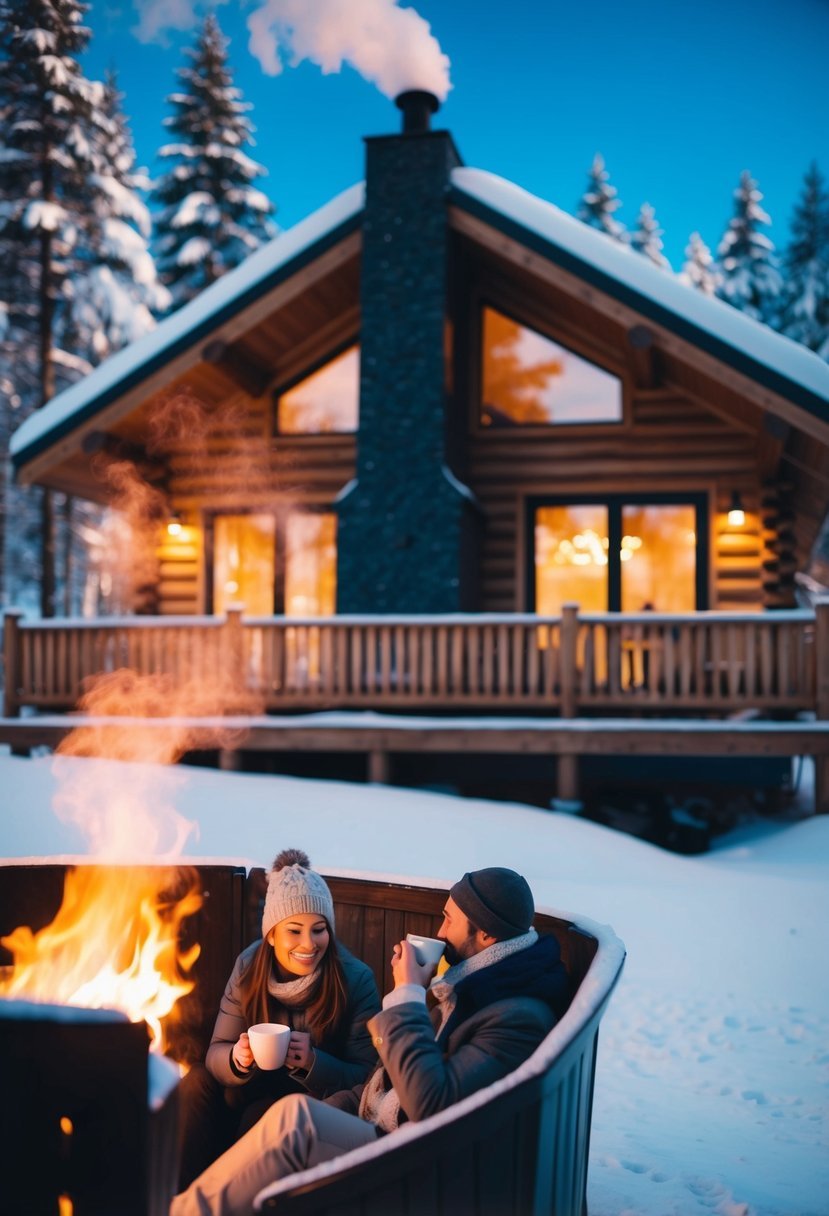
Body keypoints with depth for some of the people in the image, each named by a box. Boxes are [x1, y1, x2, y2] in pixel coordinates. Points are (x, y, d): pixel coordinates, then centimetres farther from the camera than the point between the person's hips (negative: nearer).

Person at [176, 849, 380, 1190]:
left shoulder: (356, 980, -18)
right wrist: (237, 1058, -31)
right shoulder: (249, 966, -9)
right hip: (257, 1086, 4)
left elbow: (365, 1077, -16)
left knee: (261, 1114, -30)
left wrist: (312, 1062, -35)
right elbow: (216, 1053, -6)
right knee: (198, 1081, -20)